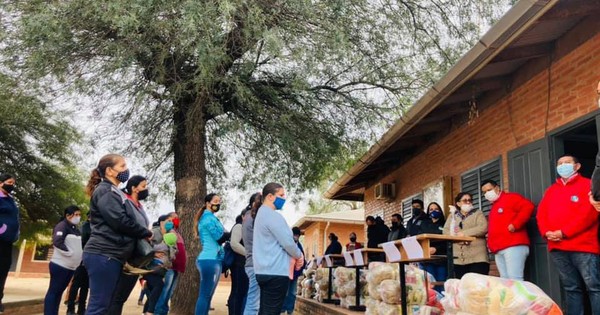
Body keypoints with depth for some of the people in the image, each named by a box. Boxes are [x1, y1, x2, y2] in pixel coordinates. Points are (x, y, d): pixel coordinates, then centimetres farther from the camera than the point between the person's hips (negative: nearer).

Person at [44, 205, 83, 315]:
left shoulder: (75, 229, 16)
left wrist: (80, 254, 8)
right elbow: (57, 242, -22)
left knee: (59, 291, 11)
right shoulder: (62, 225, -9)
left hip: (71, 266, 8)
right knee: (53, 291, -3)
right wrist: (69, 253, -17)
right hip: (60, 265, -8)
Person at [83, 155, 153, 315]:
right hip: (103, 255, -10)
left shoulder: (114, 192, 23)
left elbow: (125, 220, 22)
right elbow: (120, 221, -17)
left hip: (110, 255, 10)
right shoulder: (104, 191, -7)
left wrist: (143, 233, 6)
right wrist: (147, 233, -5)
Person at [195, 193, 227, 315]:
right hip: (210, 260, -10)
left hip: (213, 259, 10)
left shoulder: (210, 217, 21)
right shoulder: (208, 217, -9)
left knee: (208, 295, 10)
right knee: (205, 295, -9)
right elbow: (219, 237, -15)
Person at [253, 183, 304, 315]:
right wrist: (299, 256, 1)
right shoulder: (273, 215, -15)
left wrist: (293, 257, 13)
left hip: (265, 271, 10)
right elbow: (287, 242, -18)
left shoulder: (262, 213, 17)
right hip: (276, 272, -10)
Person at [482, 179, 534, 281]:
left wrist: (515, 224, -19)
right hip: (499, 250, 9)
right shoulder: (494, 207, 27)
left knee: (514, 280, -14)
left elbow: (528, 206, -15)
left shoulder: (510, 197, 2)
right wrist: (491, 244, 16)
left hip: (513, 246, -9)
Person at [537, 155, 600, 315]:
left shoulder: (587, 185, 3)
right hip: (557, 248, 5)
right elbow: (541, 213, 14)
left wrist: (564, 232, -14)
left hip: (583, 246, -5)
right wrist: (546, 232, -6)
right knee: (571, 289, 9)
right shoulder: (551, 190, 21)